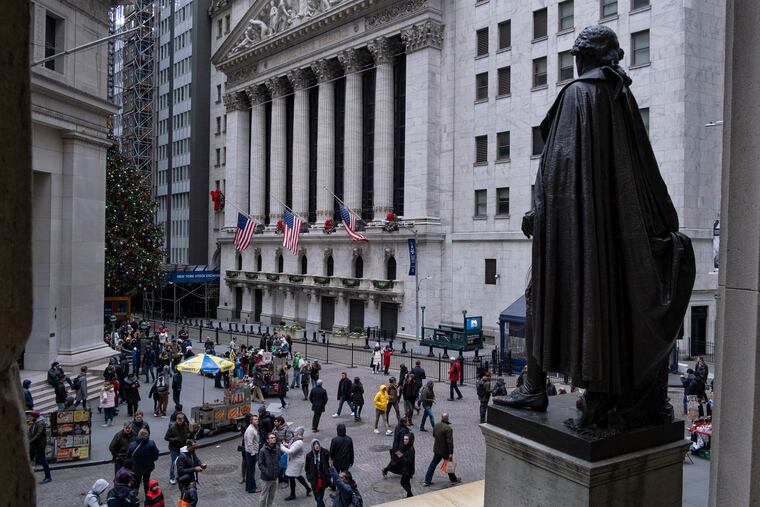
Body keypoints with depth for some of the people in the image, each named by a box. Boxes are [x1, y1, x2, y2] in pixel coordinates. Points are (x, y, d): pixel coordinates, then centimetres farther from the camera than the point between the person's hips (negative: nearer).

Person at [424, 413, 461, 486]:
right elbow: (450, 441, -24)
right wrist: (451, 453, -20)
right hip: (445, 450, -6)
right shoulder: (448, 428, -24)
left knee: (433, 464, 13)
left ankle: (427, 480, 14)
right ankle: (453, 479, 33)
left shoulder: (436, 426, -2)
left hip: (436, 449, 6)